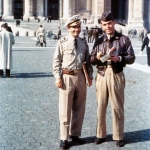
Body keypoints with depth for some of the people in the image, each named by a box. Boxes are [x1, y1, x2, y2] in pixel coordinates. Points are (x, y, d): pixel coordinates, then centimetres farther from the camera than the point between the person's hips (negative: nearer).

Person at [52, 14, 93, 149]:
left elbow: (87, 60, 14)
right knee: (65, 109, 2)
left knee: (79, 108, 13)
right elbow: (56, 61, -4)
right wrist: (58, 77, -11)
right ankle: (64, 138, 13)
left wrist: (90, 75, 10)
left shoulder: (84, 43, 8)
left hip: (81, 76, 5)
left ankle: (75, 134, 29)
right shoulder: (62, 42, -6)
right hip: (67, 77, -5)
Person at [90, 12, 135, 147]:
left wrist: (119, 58, -19)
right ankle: (101, 134, 22)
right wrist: (97, 57, -14)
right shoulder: (99, 41, 10)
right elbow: (91, 60, 8)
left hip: (117, 76, -2)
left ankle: (118, 136, 16)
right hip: (101, 76, 3)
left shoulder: (124, 39, 2)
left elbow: (131, 58, -2)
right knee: (101, 106, 9)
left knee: (117, 107, 4)